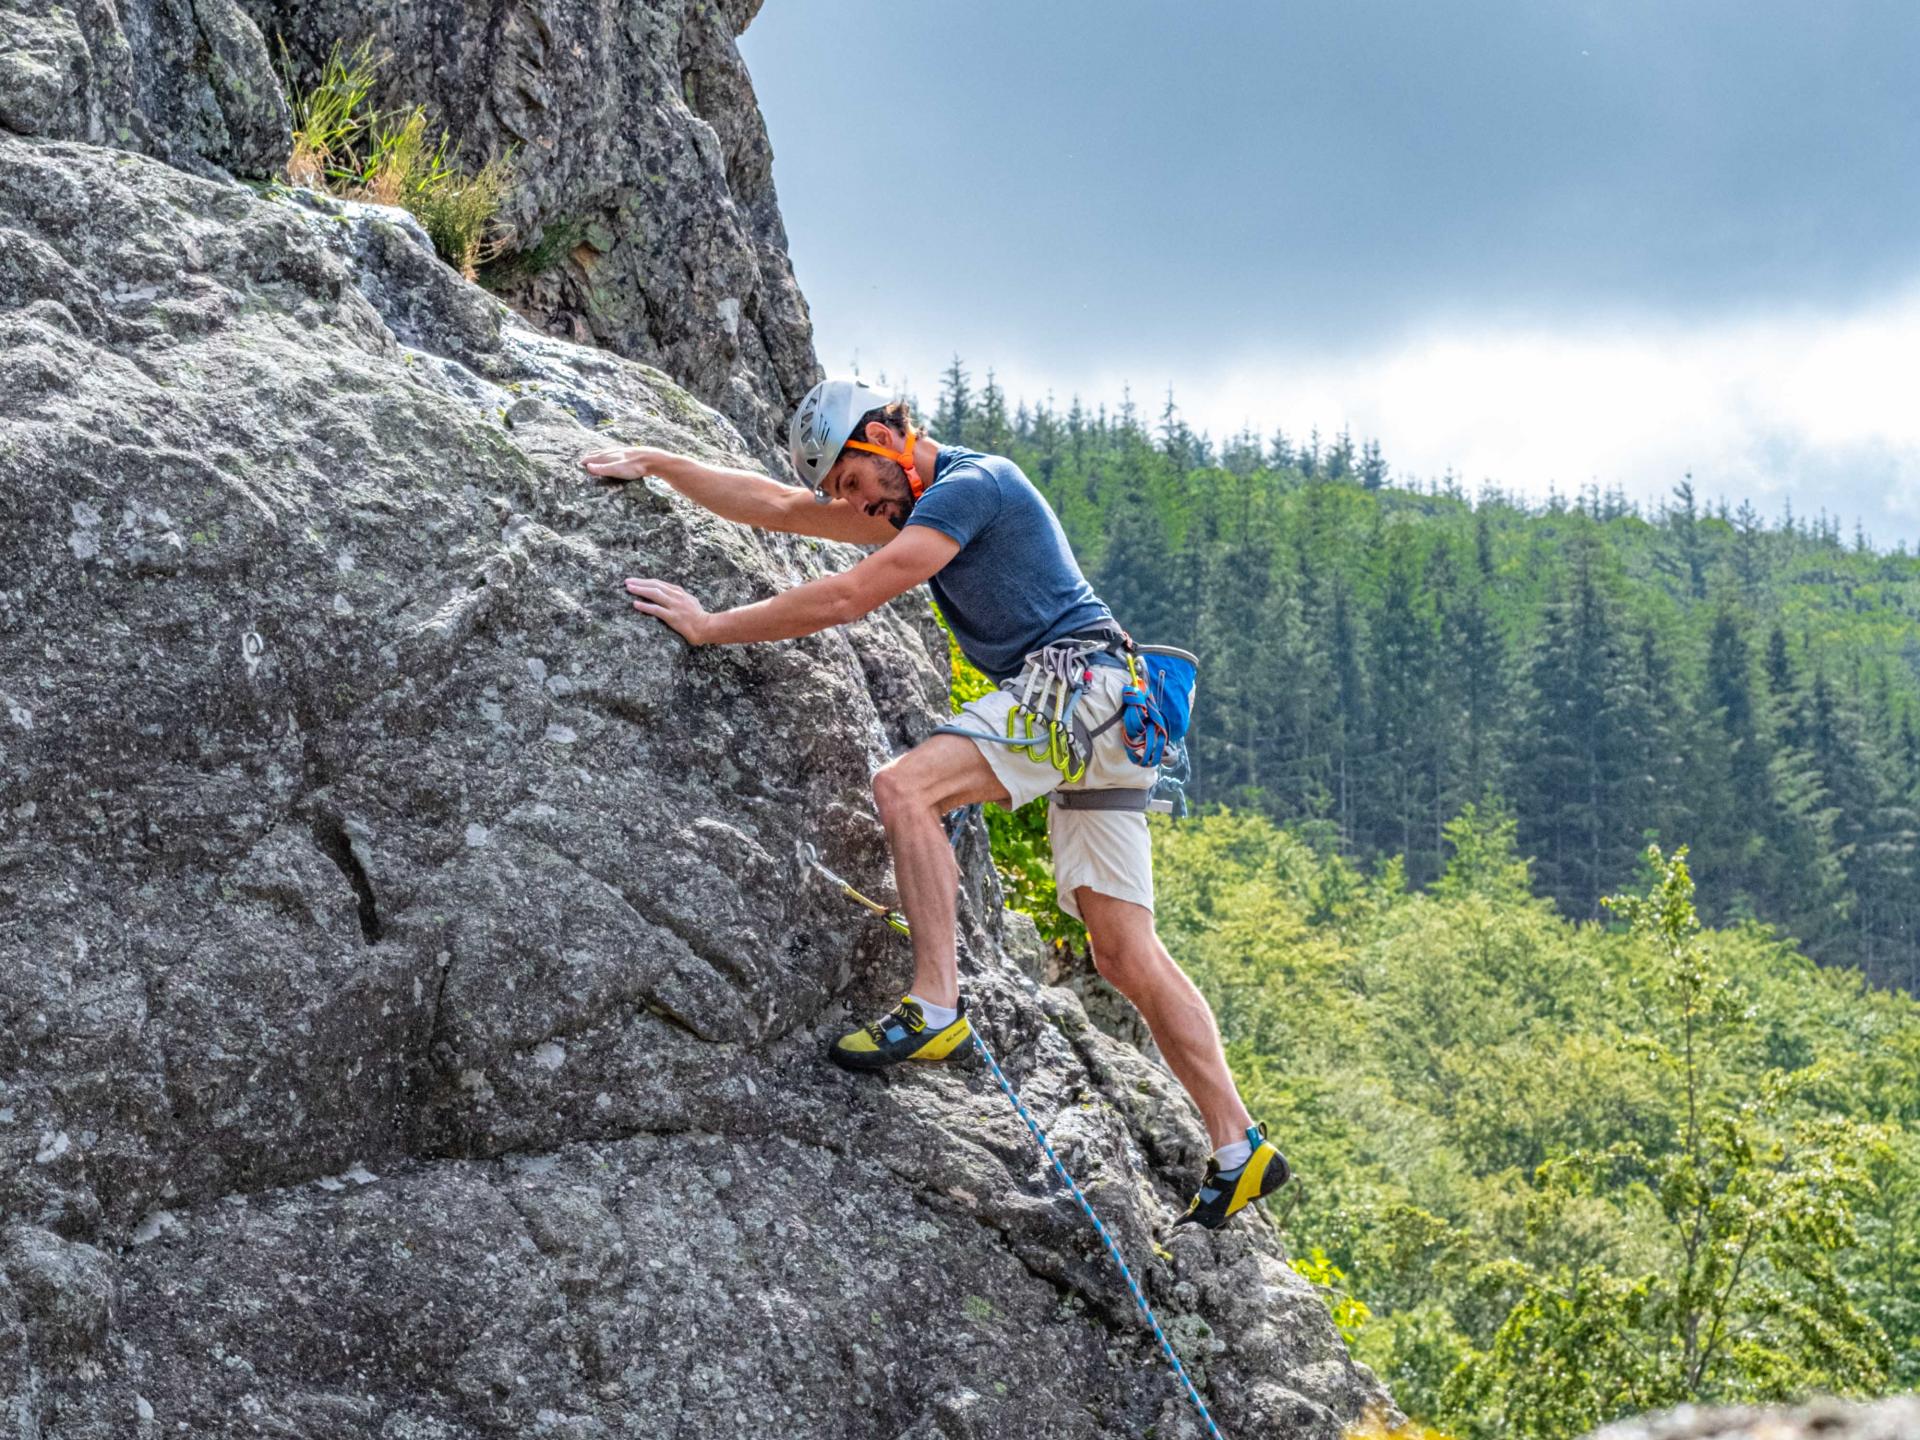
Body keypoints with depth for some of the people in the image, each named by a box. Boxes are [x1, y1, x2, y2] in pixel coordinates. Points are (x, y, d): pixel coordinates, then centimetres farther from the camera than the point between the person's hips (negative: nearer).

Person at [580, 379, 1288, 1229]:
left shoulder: (969, 485, -8)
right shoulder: (921, 503, 20)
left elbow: (845, 599, -14)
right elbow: (778, 508, 25)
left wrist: (708, 627, -10)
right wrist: (653, 464, 25)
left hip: (1076, 678, -10)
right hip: (1097, 727, 10)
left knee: (905, 786, -22)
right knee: (1124, 954, 3)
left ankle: (936, 1006, -27)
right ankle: (1238, 1149, 0)